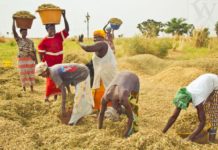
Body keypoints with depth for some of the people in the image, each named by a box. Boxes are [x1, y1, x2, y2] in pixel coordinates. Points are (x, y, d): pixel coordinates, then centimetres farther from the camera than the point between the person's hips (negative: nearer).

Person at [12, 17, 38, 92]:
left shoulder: (30, 41, 8)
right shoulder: (18, 40, 1)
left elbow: (33, 51, 8)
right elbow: (14, 31, -12)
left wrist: (36, 60, 3)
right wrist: (13, 21, -18)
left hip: (30, 59, 2)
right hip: (22, 60, -2)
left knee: (31, 73, 5)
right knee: (23, 74, 2)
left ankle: (32, 88, 15)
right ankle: (24, 89, 12)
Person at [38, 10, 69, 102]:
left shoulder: (59, 36, -2)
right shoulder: (44, 41, -9)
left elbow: (67, 29, -12)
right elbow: (41, 53, -3)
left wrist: (64, 16, -20)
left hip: (58, 63, 4)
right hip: (49, 65, -4)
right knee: (50, 81, 0)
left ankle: (56, 96, 24)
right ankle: (47, 97, 11)